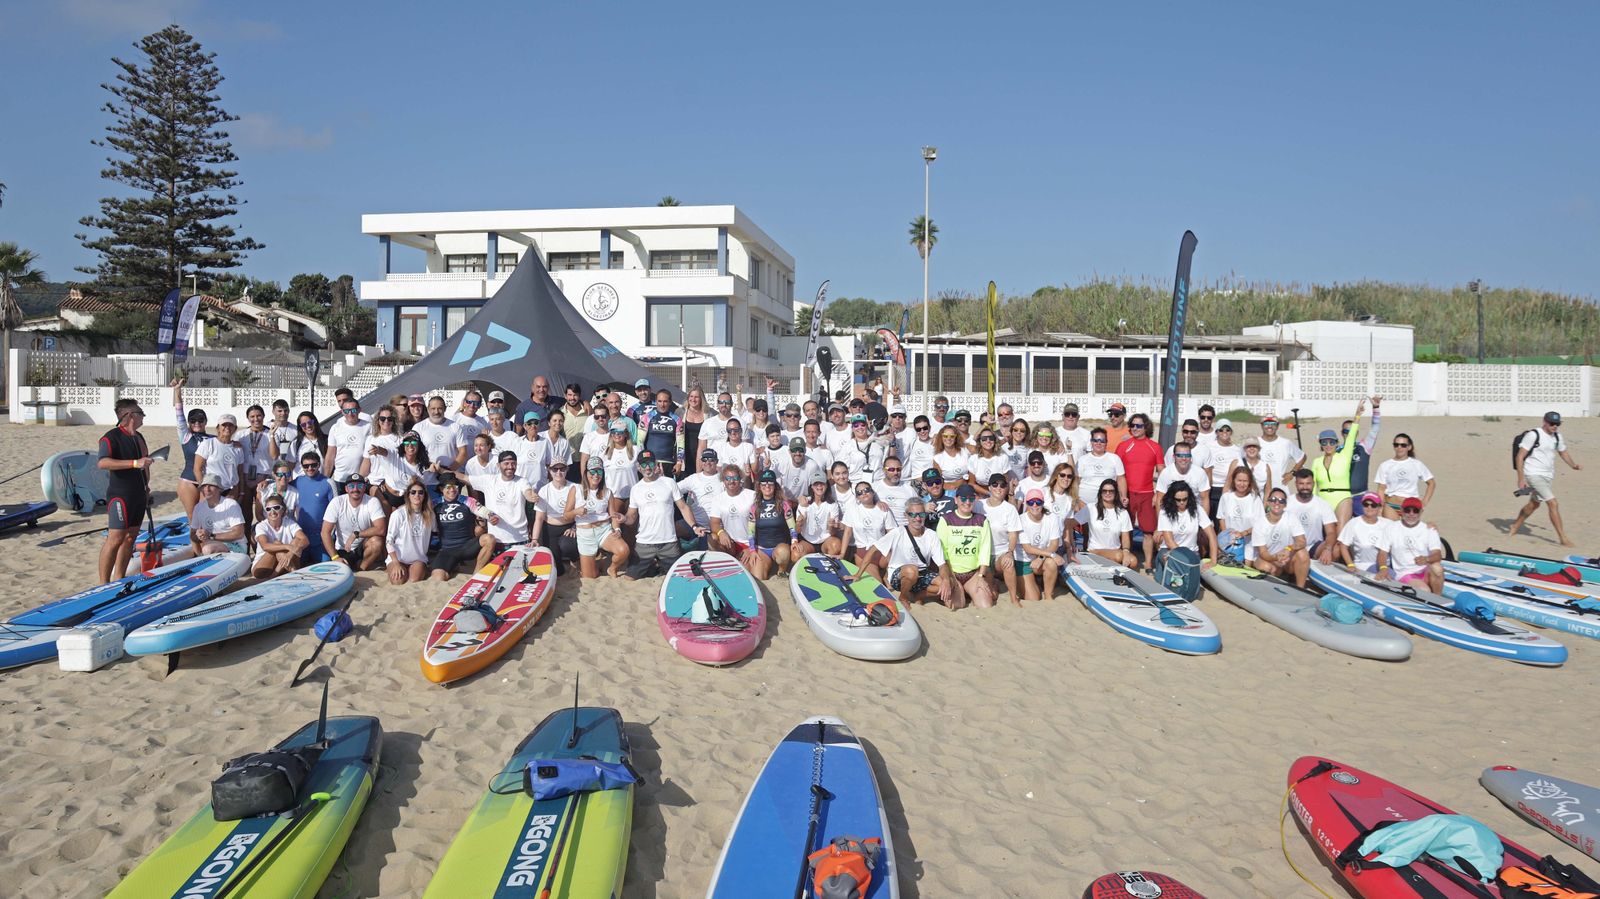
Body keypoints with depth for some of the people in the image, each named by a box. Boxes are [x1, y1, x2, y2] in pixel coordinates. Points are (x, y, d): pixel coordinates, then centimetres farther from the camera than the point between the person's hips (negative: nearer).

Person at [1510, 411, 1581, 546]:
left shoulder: (1557, 437, 7)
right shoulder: (1533, 435, -14)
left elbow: (1563, 452, 25)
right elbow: (1520, 456, -15)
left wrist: (1573, 465, 6)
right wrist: (1521, 478, -21)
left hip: (1548, 475, 8)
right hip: (1533, 474, -8)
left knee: (1534, 504, 20)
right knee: (1553, 504, -15)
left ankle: (1515, 526, 39)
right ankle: (1563, 539, -11)